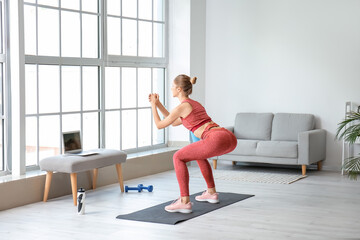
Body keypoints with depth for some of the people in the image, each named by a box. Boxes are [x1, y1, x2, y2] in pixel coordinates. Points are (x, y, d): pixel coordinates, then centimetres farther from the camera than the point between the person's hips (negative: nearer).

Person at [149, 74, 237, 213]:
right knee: (198, 153, 35)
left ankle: (184, 202, -6)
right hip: (230, 138, 9)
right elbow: (175, 123, 42)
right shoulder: (194, 104, 29)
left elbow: (160, 125, 14)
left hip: (217, 139, -9)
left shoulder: (182, 106, 3)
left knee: (178, 157, 1)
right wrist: (158, 104, 41)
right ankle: (211, 193, 35)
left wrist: (153, 105, 26)